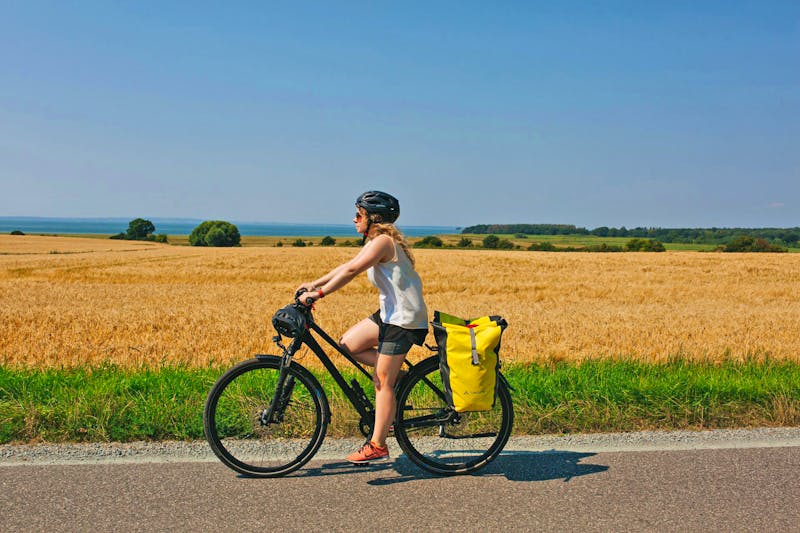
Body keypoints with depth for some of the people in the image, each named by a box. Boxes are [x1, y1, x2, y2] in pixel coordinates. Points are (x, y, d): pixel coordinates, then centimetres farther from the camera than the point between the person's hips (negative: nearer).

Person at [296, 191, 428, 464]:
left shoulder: (383, 241, -17)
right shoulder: (376, 242, 14)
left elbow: (351, 271, -26)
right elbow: (347, 266, 16)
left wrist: (319, 293, -25)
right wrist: (313, 284, 12)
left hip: (403, 318, -10)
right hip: (389, 312, 10)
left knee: (382, 382, -5)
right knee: (348, 344, 7)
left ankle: (377, 445, 3)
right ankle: (398, 373, 13)